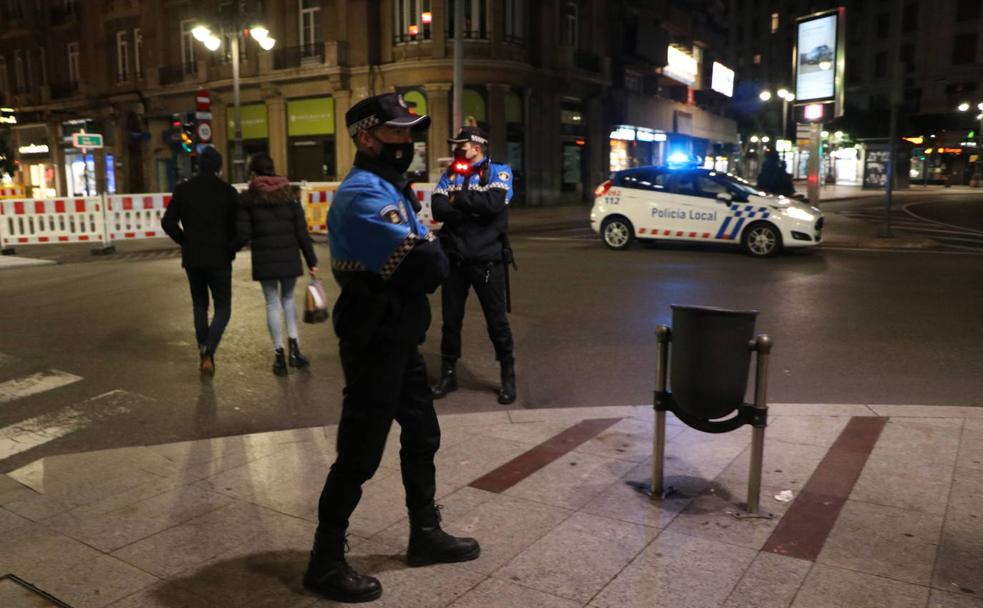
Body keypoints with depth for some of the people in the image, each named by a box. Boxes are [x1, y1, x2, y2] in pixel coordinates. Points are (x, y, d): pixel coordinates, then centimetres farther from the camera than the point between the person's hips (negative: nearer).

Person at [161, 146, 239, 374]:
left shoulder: (183, 190, 2)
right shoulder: (228, 192, -6)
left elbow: (168, 222, -1)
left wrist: (185, 241, 10)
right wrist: (231, 248, 5)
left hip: (192, 258, 3)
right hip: (219, 258, -3)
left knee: (199, 305, 17)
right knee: (223, 307, 6)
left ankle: (204, 353, 21)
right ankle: (208, 349, -15)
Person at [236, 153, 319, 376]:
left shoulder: (248, 198, -2)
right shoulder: (289, 194, 2)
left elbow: (243, 234, -6)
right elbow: (302, 231, -1)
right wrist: (311, 261, 4)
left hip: (264, 259, -1)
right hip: (289, 257, 1)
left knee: (273, 303, 8)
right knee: (288, 299, 19)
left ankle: (279, 354, 9)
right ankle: (294, 345, 5)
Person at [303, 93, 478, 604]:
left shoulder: (389, 188, 15)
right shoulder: (364, 195, -19)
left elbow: (427, 261, 12)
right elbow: (427, 265, -28)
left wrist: (426, 257, -9)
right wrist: (431, 254, -7)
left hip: (399, 339, 10)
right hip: (375, 344, -10)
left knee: (421, 435, 19)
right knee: (359, 453, -1)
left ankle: (425, 534, 36)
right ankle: (325, 563, 16)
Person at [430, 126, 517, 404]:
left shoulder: (499, 171, 0)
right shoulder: (451, 173, 10)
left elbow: (493, 203, -20)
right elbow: (438, 209, -6)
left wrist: (458, 199, -8)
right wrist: (474, 211, -17)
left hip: (487, 259, -4)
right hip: (454, 259, 4)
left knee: (496, 320, 4)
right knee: (451, 319, 11)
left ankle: (508, 376, 19)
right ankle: (448, 374, 26)